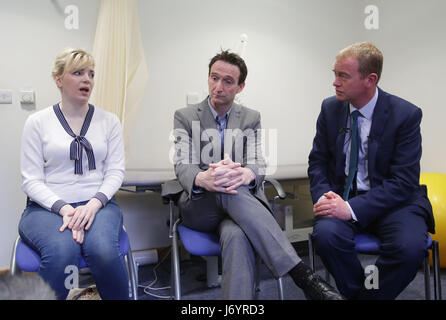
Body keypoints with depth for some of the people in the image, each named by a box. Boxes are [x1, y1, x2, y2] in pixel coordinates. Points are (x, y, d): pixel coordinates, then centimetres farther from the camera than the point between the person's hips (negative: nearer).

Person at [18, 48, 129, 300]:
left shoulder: (109, 121, 10)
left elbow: (115, 171, 4)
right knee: (61, 252, -33)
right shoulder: (37, 122, 6)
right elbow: (32, 180, 1)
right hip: (47, 207, -1)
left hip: (98, 205, 1)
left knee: (104, 250, -31)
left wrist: (94, 204, -14)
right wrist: (63, 208, -16)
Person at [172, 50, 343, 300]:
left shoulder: (251, 118, 11)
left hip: (241, 205, 1)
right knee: (229, 191, -37)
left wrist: (245, 175, -31)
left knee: (237, 236, -37)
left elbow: (258, 165, -3)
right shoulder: (185, 117, 7)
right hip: (200, 207, -1)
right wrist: (202, 179, -35)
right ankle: (301, 273, -40)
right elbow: (182, 166, -7)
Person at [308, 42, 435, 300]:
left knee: (410, 246, -31)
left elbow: (404, 181, -14)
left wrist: (353, 208, -24)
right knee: (326, 234, -29)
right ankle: (357, 292, -2)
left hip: (391, 201, -2)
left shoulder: (406, 115, -10)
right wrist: (324, 196, -14)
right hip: (342, 197, 2)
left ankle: (369, 294, -3)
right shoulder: (331, 109, 2)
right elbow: (318, 161, 7)